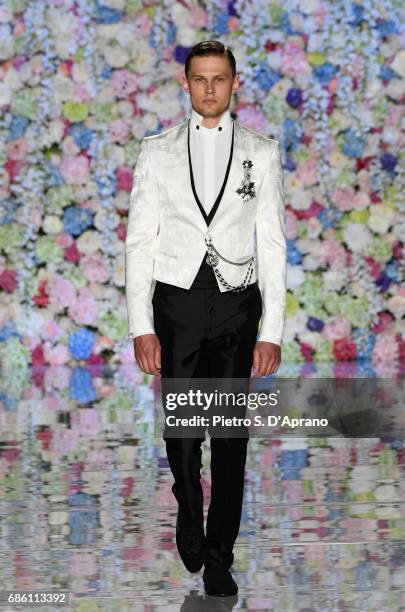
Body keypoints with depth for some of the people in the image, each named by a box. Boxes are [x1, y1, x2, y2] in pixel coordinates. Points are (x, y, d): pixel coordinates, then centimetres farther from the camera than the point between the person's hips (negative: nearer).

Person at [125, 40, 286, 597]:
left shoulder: (262, 153, 5)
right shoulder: (158, 151, 6)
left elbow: (273, 245, 4)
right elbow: (139, 239, 4)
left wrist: (272, 332, -3)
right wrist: (142, 326, -4)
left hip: (238, 305, 0)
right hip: (177, 301, 0)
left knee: (231, 438, 2)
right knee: (181, 435, 0)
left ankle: (219, 557, 13)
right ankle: (189, 512, 31)